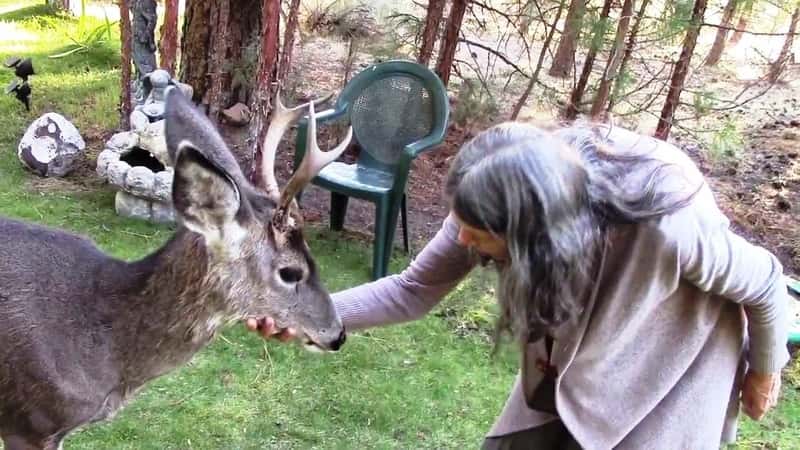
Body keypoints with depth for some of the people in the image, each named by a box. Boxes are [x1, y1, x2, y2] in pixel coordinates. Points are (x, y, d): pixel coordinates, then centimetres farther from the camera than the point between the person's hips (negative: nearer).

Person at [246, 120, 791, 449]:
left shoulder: (668, 225, -41)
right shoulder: (505, 203, -27)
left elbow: (765, 283, -20)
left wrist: (763, 373, -1)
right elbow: (415, 290, -15)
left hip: (660, 388, -4)